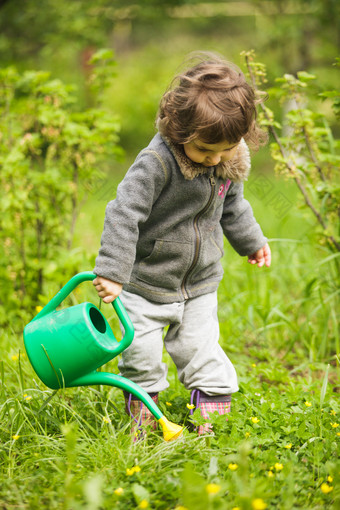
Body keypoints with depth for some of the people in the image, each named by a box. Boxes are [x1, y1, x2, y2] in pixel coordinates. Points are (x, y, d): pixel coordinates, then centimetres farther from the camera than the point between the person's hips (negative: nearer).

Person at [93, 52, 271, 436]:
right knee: (141, 356, 4)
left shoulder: (232, 160, -7)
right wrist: (112, 272, -28)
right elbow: (124, 214, -27)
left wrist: (251, 241, 26)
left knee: (202, 352, 8)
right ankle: (143, 420, 24)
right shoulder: (156, 163, -28)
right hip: (147, 282, -4)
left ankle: (213, 421, 20)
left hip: (200, 284, 4)